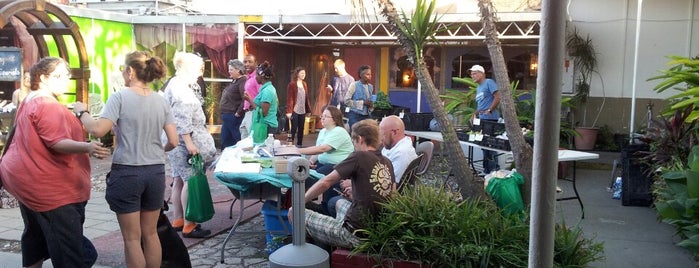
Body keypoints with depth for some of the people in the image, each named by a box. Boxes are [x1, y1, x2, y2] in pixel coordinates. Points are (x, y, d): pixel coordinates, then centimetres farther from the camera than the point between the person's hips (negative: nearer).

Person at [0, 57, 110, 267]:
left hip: (28, 180, 11)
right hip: (47, 185, -11)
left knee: (36, 236, 22)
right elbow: (57, 142, -27)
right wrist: (87, 147, -43)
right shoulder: (48, 106, -17)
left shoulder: (29, 102, 17)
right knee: (69, 247, -11)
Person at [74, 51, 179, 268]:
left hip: (126, 173, -4)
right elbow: (173, 141, 0)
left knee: (132, 237, 6)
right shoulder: (162, 101, 4)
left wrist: (81, 112, 1)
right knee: (150, 233, 17)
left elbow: (98, 130, -17)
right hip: (156, 172, 5)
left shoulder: (120, 97, -10)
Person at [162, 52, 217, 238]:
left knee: (179, 181, 13)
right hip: (183, 142, -11)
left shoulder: (178, 86, 17)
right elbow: (182, 120, -22)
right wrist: (189, 143, -24)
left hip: (178, 142, 11)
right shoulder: (179, 88, -16)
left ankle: (178, 220, 20)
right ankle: (189, 226, -8)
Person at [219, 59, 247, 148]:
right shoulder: (234, 81, 15)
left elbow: (245, 99, -28)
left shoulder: (242, 82, -17)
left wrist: (238, 112, -21)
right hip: (227, 116, 11)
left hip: (232, 116, -11)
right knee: (224, 139, 15)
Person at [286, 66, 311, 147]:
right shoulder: (292, 84, -8)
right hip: (294, 110, -6)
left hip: (303, 111, 6)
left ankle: (299, 144, 19)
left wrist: (308, 110, 12)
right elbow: (289, 98, -12)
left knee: (301, 128, 10)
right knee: (294, 128, -2)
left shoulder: (304, 84, 11)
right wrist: (289, 111, -17)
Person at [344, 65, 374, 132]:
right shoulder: (354, 85, -7)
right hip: (356, 116, -5)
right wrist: (362, 102, -15)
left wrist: (371, 106, -1)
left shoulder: (370, 86, 10)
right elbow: (347, 101, -12)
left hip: (367, 116, 5)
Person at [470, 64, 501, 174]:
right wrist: (475, 115, 16)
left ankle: (494, 170, -4)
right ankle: (486, 170, 19)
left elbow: (498, 98, -13)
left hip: (490, 119, -10)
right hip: (482, 120, 10)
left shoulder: (489, 83, -5)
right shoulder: (478, 88, 23)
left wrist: (489, 110, -17)